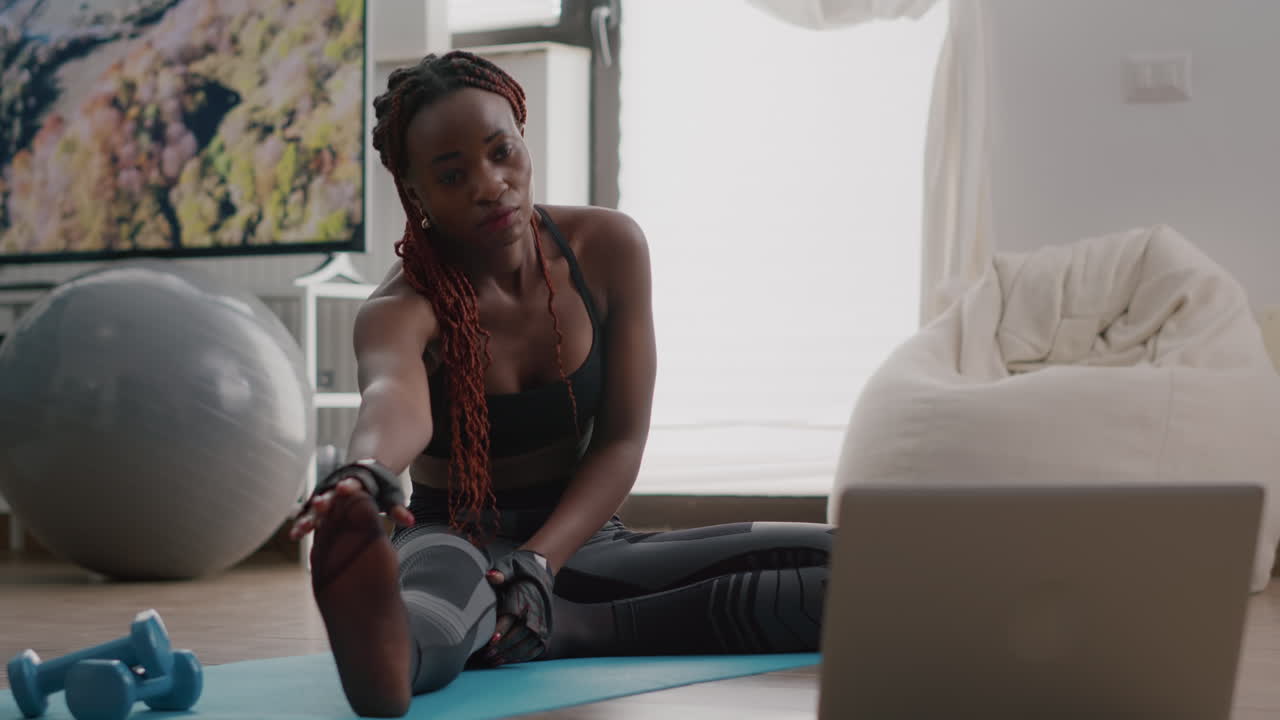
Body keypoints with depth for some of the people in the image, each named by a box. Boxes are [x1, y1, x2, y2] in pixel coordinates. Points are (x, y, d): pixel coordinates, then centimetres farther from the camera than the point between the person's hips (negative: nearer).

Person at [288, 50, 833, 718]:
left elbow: (621, 441, -5)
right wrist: (364, 474, -69)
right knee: (443, 568, -41)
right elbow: (395, 397, -42)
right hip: (458, 543, -3)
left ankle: (568, 627, -33)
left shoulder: (607, 247, -5)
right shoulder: (402, 309, -16)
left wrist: (539, 563, -24)